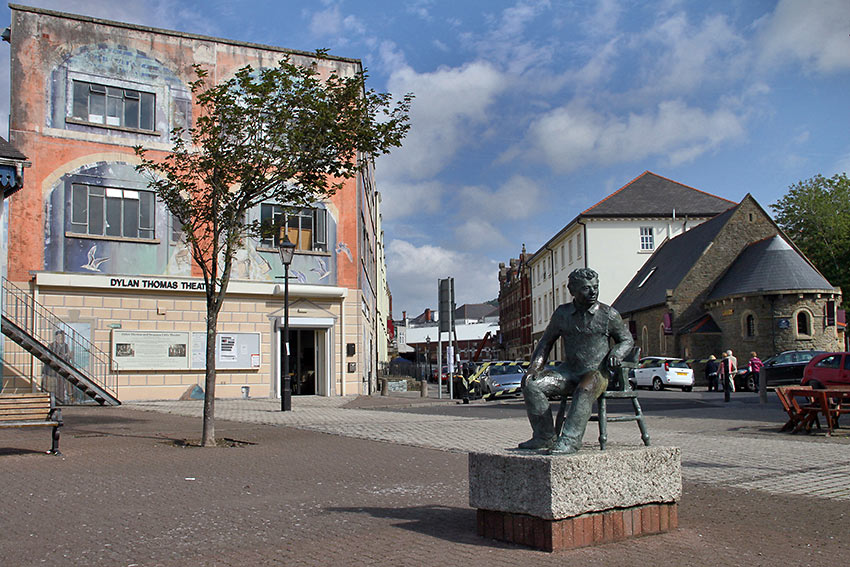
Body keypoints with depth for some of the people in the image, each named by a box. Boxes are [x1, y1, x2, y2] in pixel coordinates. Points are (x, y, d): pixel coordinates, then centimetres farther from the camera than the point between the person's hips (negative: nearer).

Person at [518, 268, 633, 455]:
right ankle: (545, 436, -9)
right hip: (568, 370, 4)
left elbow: (627, 340, 12)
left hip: (597, 372, -4)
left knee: (584, 390, -39)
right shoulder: (562, 313, 7)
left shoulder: (608, 314, 0)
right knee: (531, 384, -17)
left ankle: (570, 440, -39)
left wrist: (616, 353, -11)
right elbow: (546, 341, 16)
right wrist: (535, 365, 1)